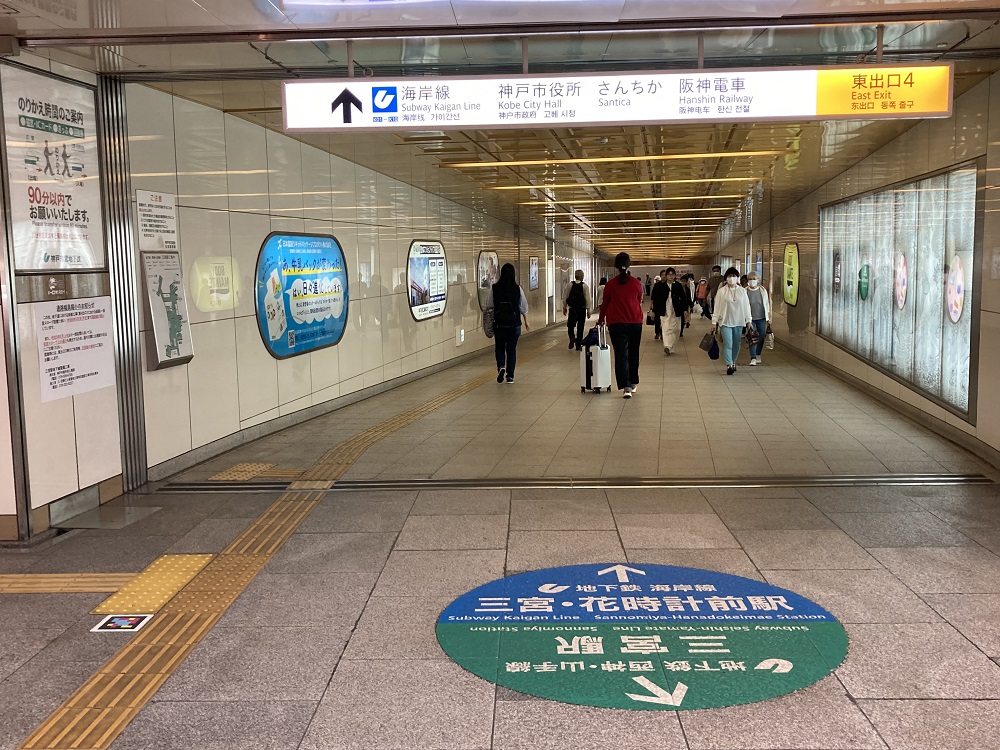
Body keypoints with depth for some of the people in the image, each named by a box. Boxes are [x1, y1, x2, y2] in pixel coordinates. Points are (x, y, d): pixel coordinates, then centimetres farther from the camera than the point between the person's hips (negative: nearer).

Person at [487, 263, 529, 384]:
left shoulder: (494, 288, -7)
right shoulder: (517, 289, -6)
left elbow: (489, 306, -1)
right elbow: (523, 308, 1)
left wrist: (490, 321, 16)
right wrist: (526, 322, 12)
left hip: (499, 324, 0)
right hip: (514, 324, 0)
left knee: (499, 347, 15)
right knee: (512, 349, 10)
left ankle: (501, 367, -9)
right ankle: (510, 376, 10)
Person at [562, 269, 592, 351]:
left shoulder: (570, 285, -1)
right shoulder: (585, 286, -4)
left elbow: (565, 296, 1)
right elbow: (587, 299, -7)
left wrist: (564, 307, 10)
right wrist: (588, 310, -2)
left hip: (572, 309, 0)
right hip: (582, 309, 0)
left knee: (570, 325, 14)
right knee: (580, 327, 8)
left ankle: (572, 338, -13)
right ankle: (578, 345, 10)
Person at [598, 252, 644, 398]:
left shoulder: (611, 284, -5)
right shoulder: (637, 283, -1)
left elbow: (605, 304, 5)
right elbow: (639, 302, 12)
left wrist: (600, 320, 21)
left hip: (617, 324, -2)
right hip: (635, 323, 2)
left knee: (621, 355, -4)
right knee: (633, 354, 16)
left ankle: (626, 386, -15)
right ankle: (633, 383, 28)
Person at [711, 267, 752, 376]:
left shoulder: (742, 291, 5)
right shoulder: (721, 291, 0)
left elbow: (747, 306, 8)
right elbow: (717, 307, 1)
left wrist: (748, 320, 5)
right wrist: (714, 322, 0)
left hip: (739, 322, 3)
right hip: (725, 322, -2)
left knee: (736, 344, 10)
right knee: (728, 344, -11)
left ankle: (733, 361, 28)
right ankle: (729, 365, -12)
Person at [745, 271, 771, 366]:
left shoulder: (762, 290, 2)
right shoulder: (745, 291, -3)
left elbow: (767, 304, 9)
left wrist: (768, 318, 8)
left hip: (761, 318, 2)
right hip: (750, 318, -2)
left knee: (761, 338, 8)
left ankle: (758, 355, 25)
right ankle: (753, 358, -9)